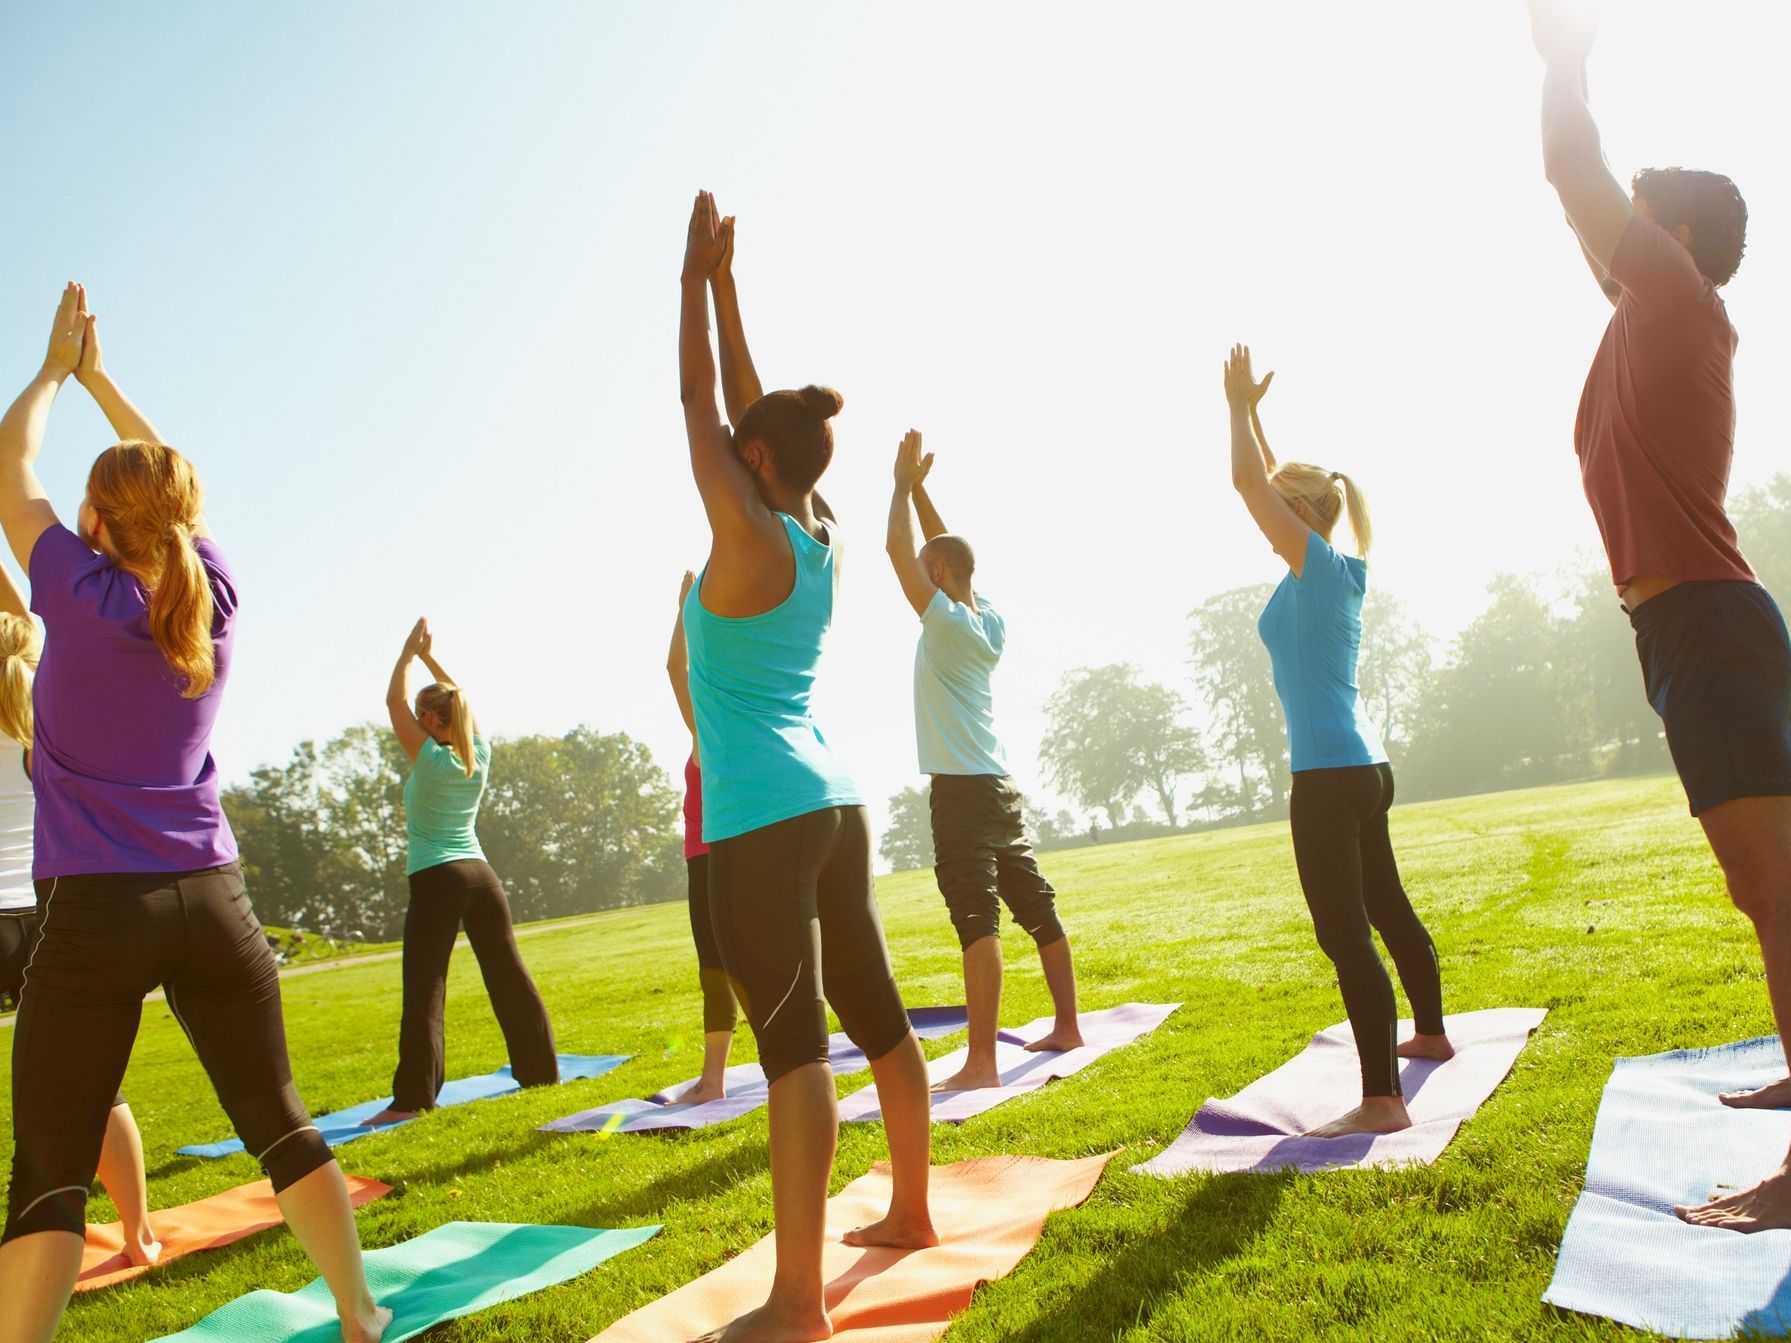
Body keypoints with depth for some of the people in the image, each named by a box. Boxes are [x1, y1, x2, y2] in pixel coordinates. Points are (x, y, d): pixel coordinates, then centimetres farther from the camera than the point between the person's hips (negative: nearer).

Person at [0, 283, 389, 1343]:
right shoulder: (214, 596, 3)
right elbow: (173, 480, 21)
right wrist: (102, 378, 29)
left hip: (97, 908, -3)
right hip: (213, 897, 4)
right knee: (280, 1122, 11)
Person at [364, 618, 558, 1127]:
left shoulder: (430, 759, -8)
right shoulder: (480, 757, 6)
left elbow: (394, 700, 2)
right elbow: (460, 702, 21)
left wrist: (409, 652, 13)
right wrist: (430, 656, 24)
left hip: (436, 881, -6)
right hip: (480, 874, 6)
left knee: (424, 990, -6)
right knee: (509, 975, 11)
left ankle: (412, 1097, -8)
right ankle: (540, 1068, 18)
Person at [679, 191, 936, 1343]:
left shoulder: (749, 538, -10)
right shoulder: (821, 536, 9)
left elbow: (701, 404, -2)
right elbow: (750, 406, 17)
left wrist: (698, 279, 8)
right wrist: (724, 285, 21)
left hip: (762, 820, -8)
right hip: (833, 802, 9)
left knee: (794, 1043, -8)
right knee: (875, 1014, 15)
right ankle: (912, 1211, 31)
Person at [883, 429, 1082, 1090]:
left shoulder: (947, 621, -10)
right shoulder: (989, 620, 10)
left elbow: (898, 549, -10)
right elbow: (946, 549, 21)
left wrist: (904, 482, 2)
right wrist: (919, 487, 19)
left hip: (961, 790, -9)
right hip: (999, 786, 9)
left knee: (978, 919, -14)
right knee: (1037, 908, 14)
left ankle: (981, 1062, -16)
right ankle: (1067, 1026, 25)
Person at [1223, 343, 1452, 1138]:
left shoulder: (1318, 565, -10)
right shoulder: (1338, 572, 12)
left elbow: (1250, 482, -13)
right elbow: (1272, 481, 23)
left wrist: (1240, 406, 1)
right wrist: (1249, 410, 25)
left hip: (1329, 773, -10)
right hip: (1362, 766, 10)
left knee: (1345, 934, -11)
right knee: (1386, 908, 23)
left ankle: (1381, 1100, -11)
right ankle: (1431, 1034, 40)